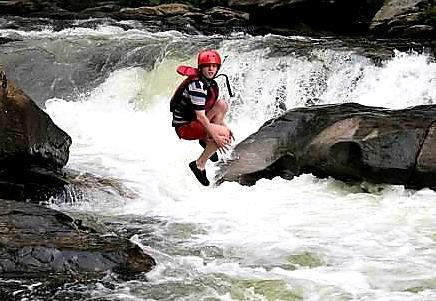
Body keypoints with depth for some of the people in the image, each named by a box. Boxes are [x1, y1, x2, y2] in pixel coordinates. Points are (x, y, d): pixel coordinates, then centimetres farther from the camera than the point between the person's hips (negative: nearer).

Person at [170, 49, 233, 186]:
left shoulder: (211, 84, 8)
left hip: (195, 121, 9)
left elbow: (215, 110, 20)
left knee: (222, 104, -2)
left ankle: (206, 140, 5)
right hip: (184, 127, -9)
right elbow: (200, 116, -25)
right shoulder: (197, 85, -22)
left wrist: (224, 126, 12)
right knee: (224, 134, -22)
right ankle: (199, 164, -10)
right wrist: (216, 136, -23)